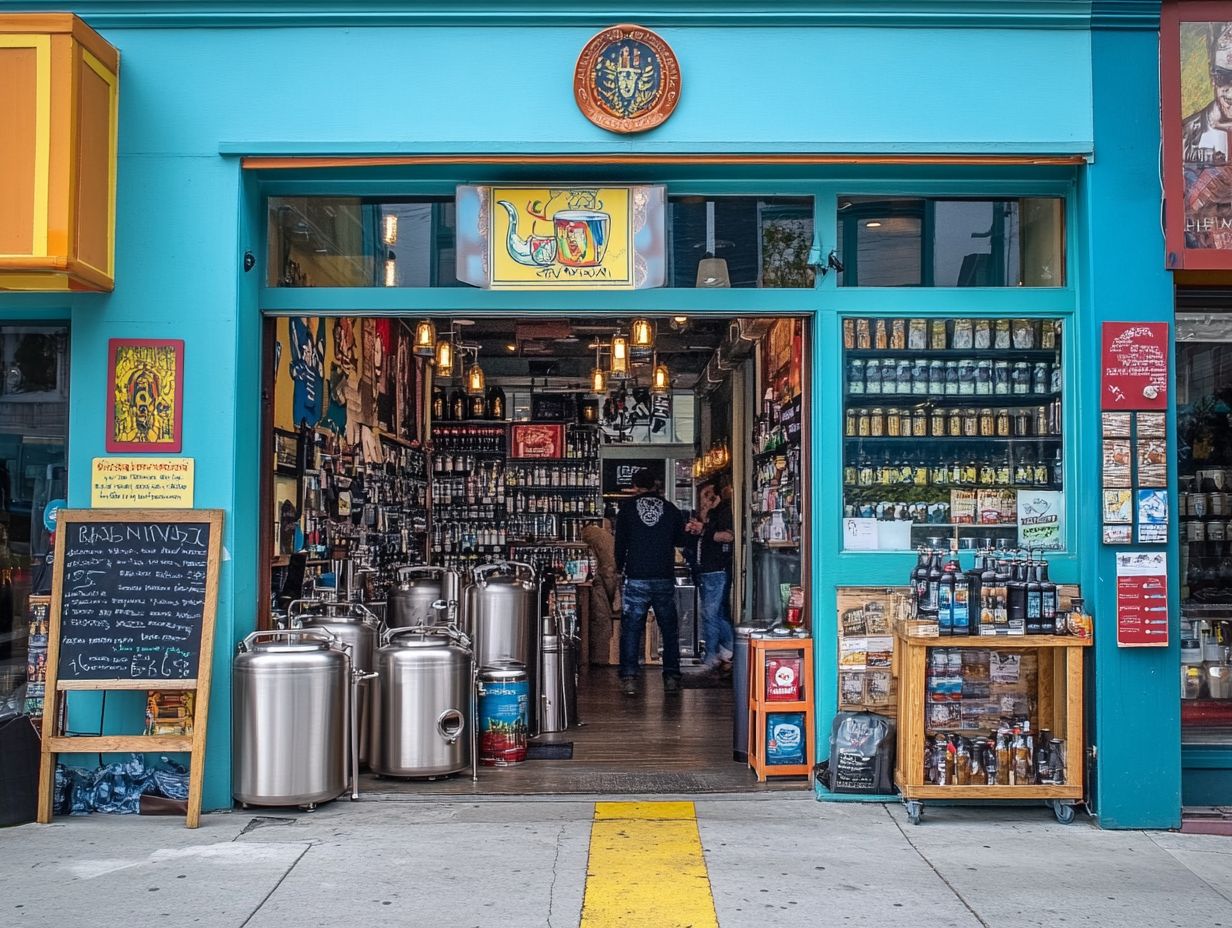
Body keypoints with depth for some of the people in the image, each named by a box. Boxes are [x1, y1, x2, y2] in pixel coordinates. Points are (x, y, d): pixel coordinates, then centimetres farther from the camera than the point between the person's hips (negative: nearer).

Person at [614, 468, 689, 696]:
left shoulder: (627, 509, 1)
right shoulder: (670, 509, 4)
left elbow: (620, 543, 4)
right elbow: (682, 540, 14)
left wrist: (620, 568, 20)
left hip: (636, 579, -1)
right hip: (665, 579, 1)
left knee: (631, 629, 3)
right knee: (669, 629, 10)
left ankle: (629, 678, -3)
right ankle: (671, 678, 7)